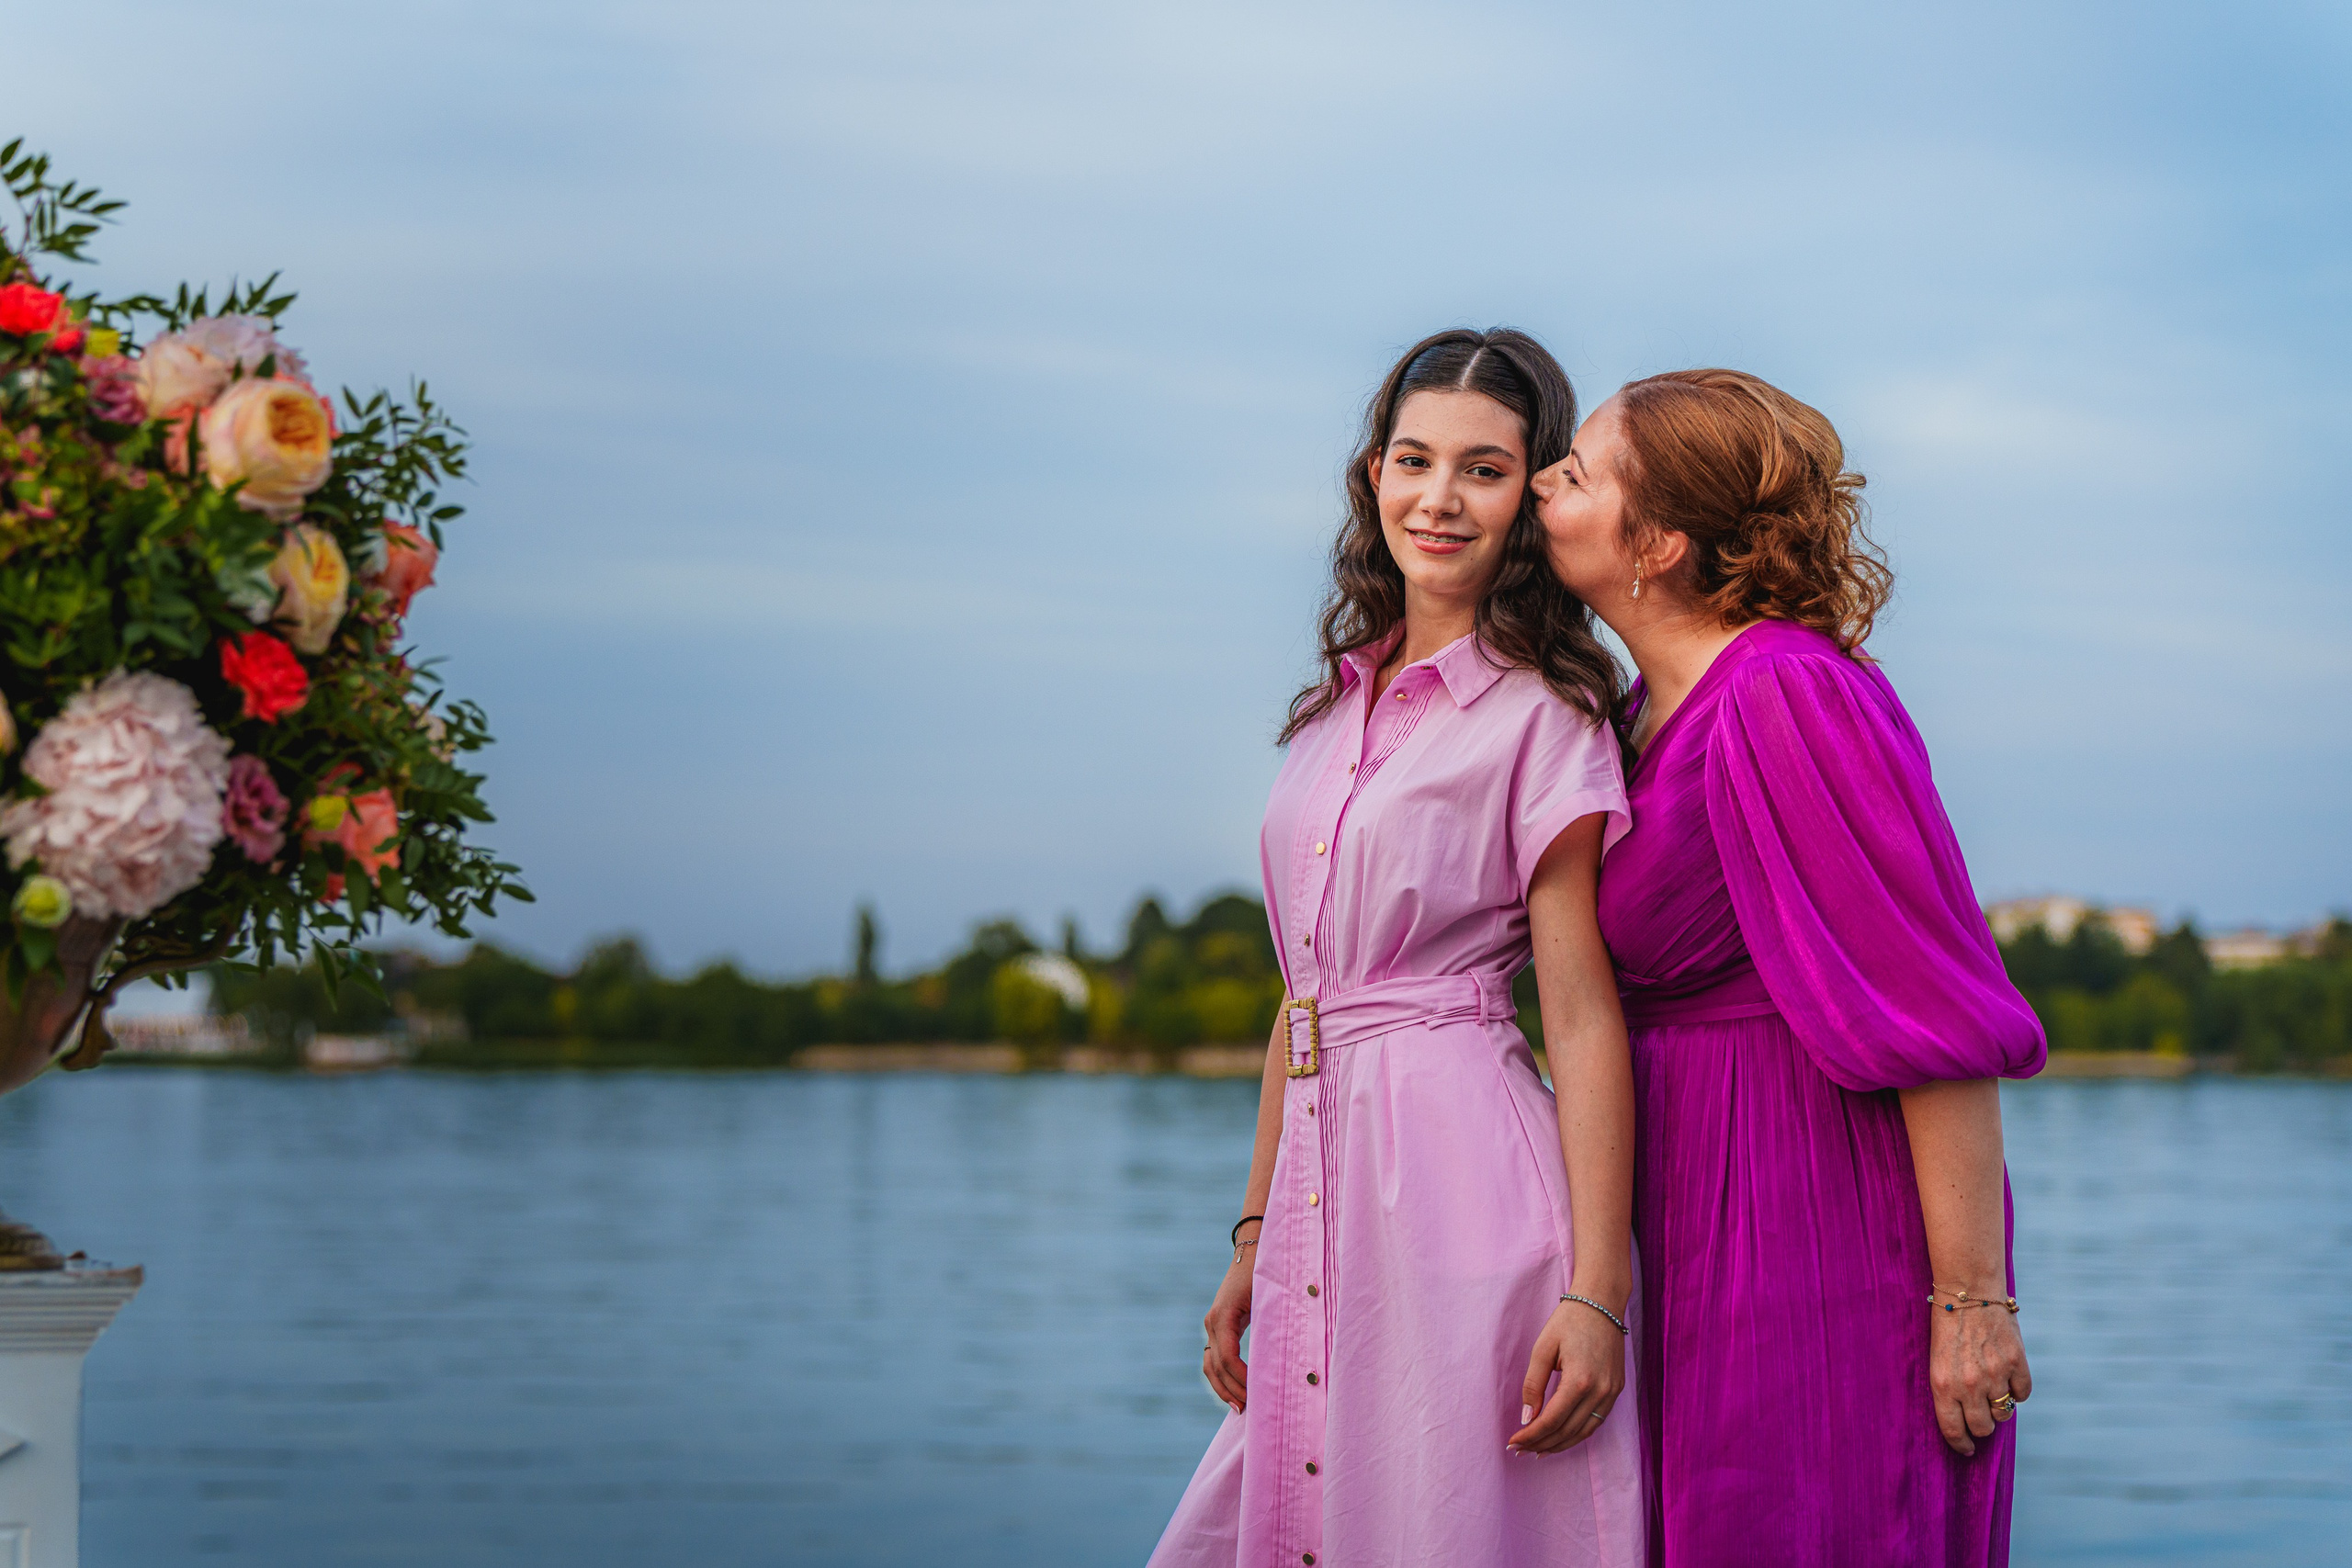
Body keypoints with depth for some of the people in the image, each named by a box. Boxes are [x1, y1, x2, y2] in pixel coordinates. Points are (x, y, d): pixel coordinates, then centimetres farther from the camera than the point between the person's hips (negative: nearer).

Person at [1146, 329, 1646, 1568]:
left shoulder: (1542, 715, -5)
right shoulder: (1336, 710, 15)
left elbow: (1583, 1017, -10)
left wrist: (1596, 1291, -17)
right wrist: (1254, 1240, 17)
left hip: (1467, 1179, -7)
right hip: (1324, 1195, 7)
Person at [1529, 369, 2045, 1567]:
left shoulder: (1790, 697, -18)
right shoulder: (1648, 711, 11)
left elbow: (1941, 1009, -19)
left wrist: (1973, 1298, -20)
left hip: (1830, 1230, -9)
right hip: (1707, 1230, 9)